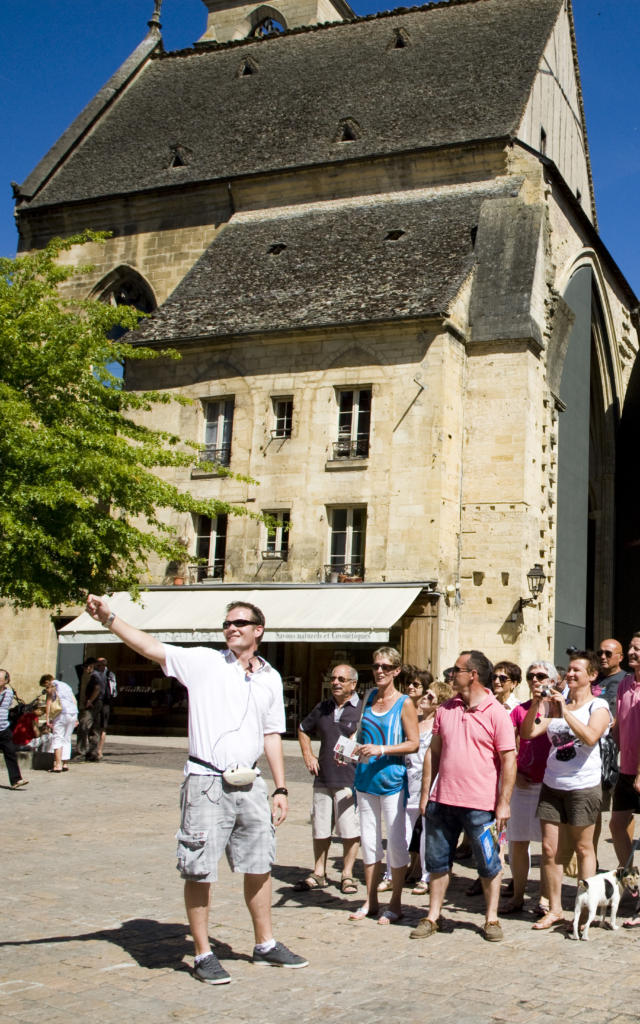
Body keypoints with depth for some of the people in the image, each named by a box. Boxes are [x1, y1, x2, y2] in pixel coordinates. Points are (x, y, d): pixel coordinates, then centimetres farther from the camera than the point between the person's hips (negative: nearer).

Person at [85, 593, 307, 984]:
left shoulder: (271, 678, 11)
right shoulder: (203, 662, -3)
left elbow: (272, 736, 15)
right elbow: (150, 647, -13)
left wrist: (281, 789, 12)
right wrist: (109, 617, -27)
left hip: (250, 785, 4)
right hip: (206, 784, -4)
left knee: (259, 868, 14)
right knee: (199, 872, 0)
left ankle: (266, 945, 30)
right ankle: (204, 955, 14)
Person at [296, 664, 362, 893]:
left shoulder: (362, 710, -4)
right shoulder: (322, 708, 13)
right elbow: (303, 730, 28)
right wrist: (308, 755, 16)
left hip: (350, 779, -5)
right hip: (323, 779, 5)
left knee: (350, 830, 0)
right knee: (320, 829, 10)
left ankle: (347, 874, 13)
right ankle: (319, 874, 22)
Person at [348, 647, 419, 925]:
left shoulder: (404, 704, -6)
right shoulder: (369, 698, 9)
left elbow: (413, 743, -10)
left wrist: (381, 749, -20)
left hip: (391, 777, -5)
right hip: (366, 776, 6)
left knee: (396, 840, 0)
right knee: (368, 839, 10)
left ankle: (395, 904, 11)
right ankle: (370, 901, 20)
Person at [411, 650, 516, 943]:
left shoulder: (496, 713, -8)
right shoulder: (445, 710, 7)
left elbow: (508, 760, -9)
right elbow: (434, 752, 12)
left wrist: (503, 803, -12)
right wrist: (425, 792, 8)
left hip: (481, 805, -5)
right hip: (442, 801, 5)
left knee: (489, 864, 7)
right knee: (437, 861, 12)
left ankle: (492, 919, 21)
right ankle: (432, 917, 23)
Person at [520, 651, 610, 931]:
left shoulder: (598, 706, -3)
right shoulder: (556, 704, 11)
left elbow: (590, 737, -21)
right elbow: (529, 732, 4)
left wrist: (565, 711, -23)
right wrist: (536, 704, -9)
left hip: (583, 786, -4)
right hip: (552, 785, 5)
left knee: (583, 848, 5)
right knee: (549, 848, 4)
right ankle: (554, 909, 13)